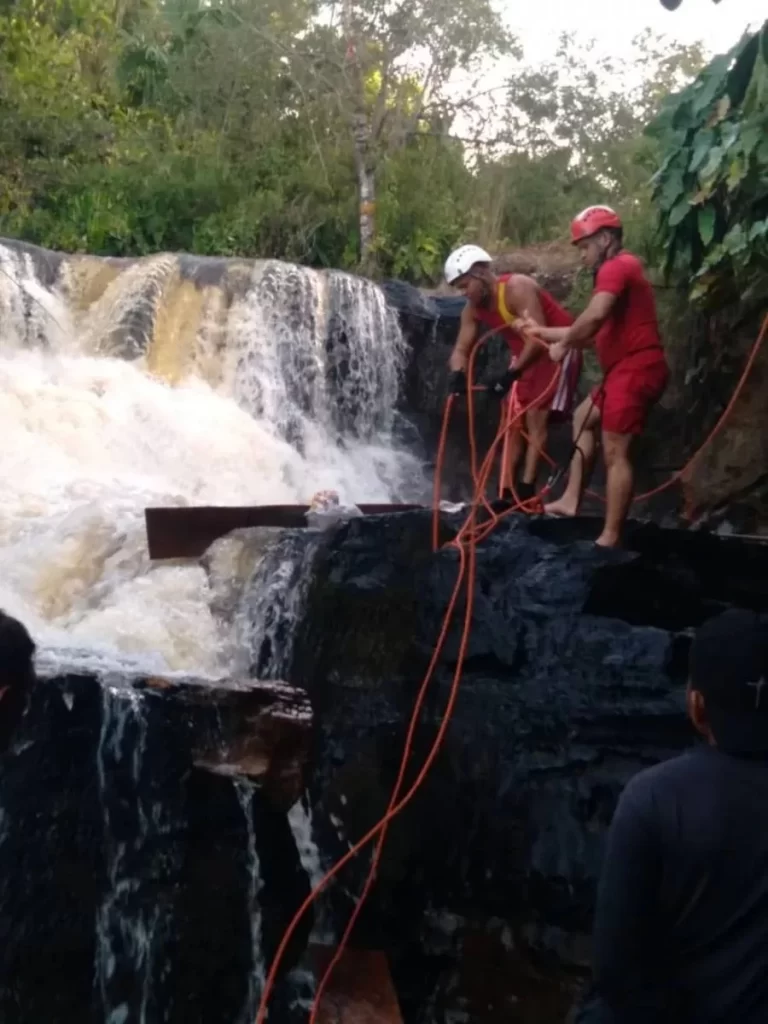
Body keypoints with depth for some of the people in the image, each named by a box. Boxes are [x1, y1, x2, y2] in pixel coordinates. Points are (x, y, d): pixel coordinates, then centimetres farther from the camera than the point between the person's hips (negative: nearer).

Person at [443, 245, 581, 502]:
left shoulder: (518, 288, -27)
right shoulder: (473, 309, -3)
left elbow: (539, 338, -33)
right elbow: (461, 349, -3)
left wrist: (510, 374, -38)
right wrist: (458, 373, -26)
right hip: (525, 355, 8)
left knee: (536, 417, -16)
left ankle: (526, 491, -18)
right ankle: (506, 492, 5)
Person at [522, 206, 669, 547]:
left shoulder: (616, 267, -10)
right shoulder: (619, 270, 23)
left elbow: (595, 316, -28)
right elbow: (600, 328, 26)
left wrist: (564, 344, -12)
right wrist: (544, 332, 27)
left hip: (635, 369, -11)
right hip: (627, 370, 11)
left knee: (615, 452, -11)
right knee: (583, 417, 23)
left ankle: (610, 538, -9)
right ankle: (571, 500, 21)